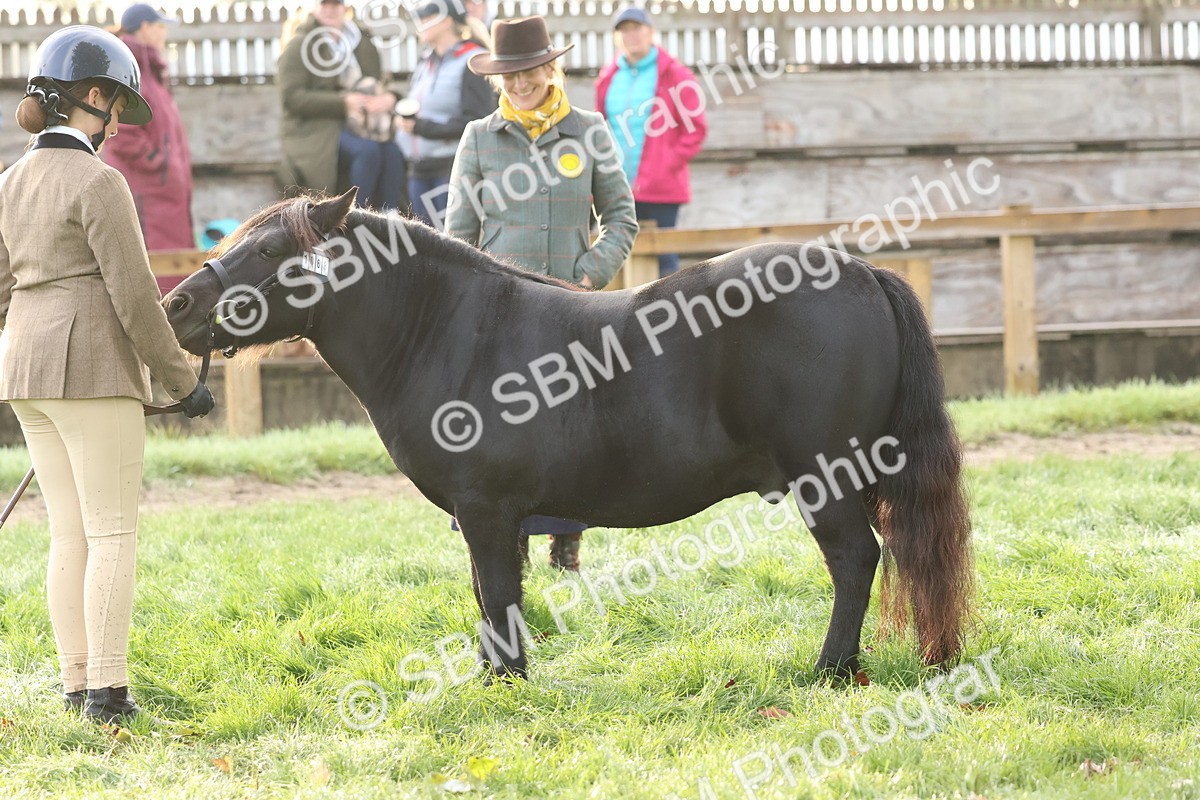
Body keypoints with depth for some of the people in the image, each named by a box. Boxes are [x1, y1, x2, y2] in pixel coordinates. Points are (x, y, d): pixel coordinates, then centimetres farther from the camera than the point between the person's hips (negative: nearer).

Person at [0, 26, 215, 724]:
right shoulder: (98, 182, -13)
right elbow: (134, 295, -14)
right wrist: (182, 381, -7)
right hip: (93, 366, -8)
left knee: (70, 533, 12)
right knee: (113, 534, -4)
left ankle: (78, 683, 12)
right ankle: (108, 691, -8)